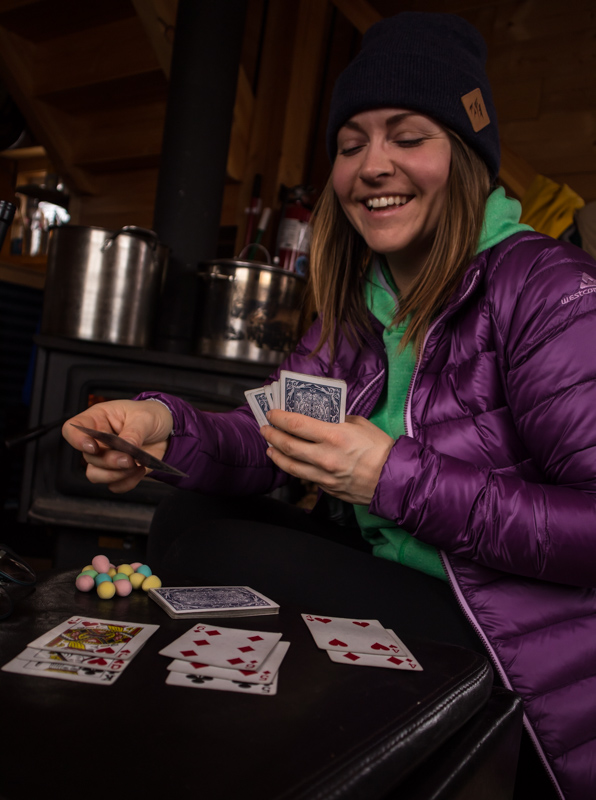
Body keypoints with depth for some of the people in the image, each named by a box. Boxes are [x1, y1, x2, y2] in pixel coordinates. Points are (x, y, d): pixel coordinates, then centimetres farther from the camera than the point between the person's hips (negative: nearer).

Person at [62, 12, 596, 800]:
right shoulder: (359, 301, 6)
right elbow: (273, 440, 0)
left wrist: (396, 479, -27)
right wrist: (165, 425, -20)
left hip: (522, 660, -6)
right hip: (397, 585, 7)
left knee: (213, 549, -16)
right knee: (188, 521, -1)